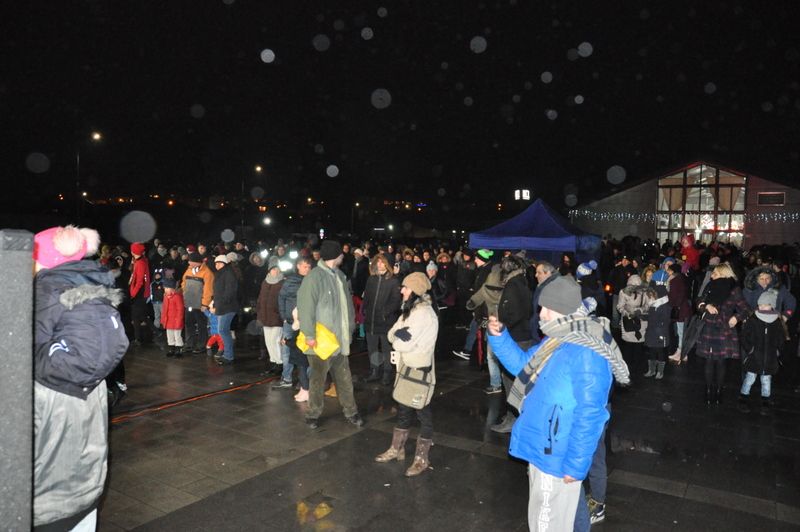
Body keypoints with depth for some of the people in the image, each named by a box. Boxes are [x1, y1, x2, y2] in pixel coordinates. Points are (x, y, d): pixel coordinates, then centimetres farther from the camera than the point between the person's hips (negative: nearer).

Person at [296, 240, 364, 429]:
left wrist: (350, 328, 14)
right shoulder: (314, 277, -16)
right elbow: (305, 307, -19)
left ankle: (350, 411, 28)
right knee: (318, 378, 9)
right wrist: (309, 335, -19)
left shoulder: (339, 275, 8)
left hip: (340, 339, 7)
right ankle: (313, 414, 26)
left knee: (344, 378, 15)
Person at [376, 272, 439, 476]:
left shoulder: (424, 313, -20)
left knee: (423, 413, 4)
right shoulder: (411, 310, 10)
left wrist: (398, 337, -4)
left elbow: (406, 343, -23)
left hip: (420, 370, -9)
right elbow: (391, 334, 3)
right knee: (403, 409, 19)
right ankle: (397, 449, 33)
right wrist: (400, 335, -17)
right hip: (406, 368, 9)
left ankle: (422, 458, 16)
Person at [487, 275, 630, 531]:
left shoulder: (586, 354, -26)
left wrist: (576, 465, -22)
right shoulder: (557, 340, 6)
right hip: (542, 449, 9)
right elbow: (522, 364, 18)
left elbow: (589, 416, -26)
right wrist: (499, 336, 4)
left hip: (557, 458, -9)